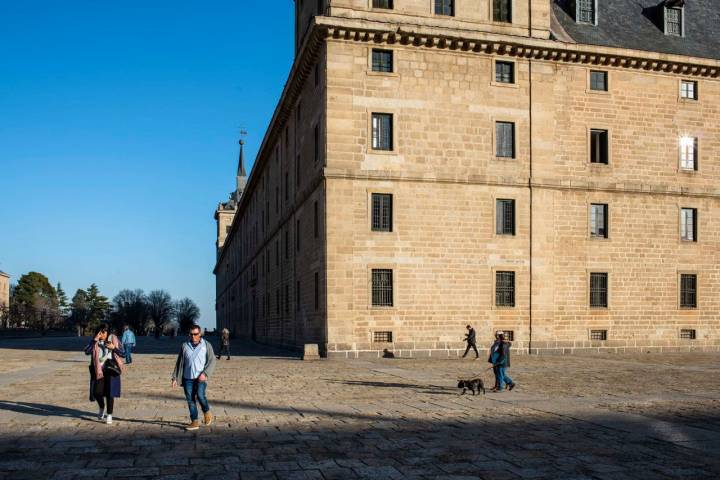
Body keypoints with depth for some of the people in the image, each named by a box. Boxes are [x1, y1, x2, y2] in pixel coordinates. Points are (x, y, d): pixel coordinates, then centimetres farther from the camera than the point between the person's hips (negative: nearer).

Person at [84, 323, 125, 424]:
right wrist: (95, 340, -21)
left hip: (111, 370, -2)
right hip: (98, 370, 2)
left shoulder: (114, 340, -3)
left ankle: (109, 415, 9)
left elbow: (123, 354, -3)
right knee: (97, 392, -1)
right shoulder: (94, 341, 1)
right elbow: (87, 352, -15)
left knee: (110, 392, -5)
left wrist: (113, 348, -19)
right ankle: (101, 408, 31)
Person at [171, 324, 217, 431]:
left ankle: (207, 412, 7)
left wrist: (205, 374, -15)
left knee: (200, 395, -20)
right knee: (190, 400, 2)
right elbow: (179, 363, 14)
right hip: (188, 378, 3)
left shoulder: (206, 345, 3)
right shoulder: (185, 346, 10)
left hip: (201, 378, -3)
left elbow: (212, 361, -2)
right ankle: (194, 422, 12)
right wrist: (175, 378, 8)